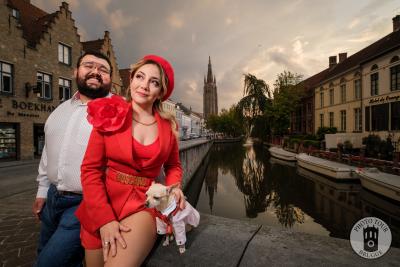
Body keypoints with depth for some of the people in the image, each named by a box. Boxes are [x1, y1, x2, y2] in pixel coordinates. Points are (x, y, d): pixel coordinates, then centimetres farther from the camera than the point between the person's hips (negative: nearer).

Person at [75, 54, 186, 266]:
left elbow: (173, 165, 13)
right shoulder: (109, 115, -5)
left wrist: (174, 187, -8)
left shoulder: (168, 127, 0)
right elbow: (90, 169, -7)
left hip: (143, 205, 0)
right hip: (102, 204, 1)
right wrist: (104, 219, -14)